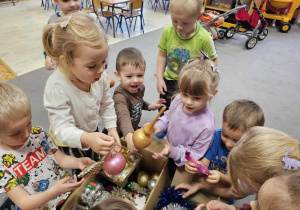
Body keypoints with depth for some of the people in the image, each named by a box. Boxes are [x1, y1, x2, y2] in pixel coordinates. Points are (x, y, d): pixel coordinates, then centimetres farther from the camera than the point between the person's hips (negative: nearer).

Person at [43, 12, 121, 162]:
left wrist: (112, 130, -10)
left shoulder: (100, 76, -22)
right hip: (69, 143, -5)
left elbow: (106, 105, -5)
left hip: (92, 134, 5)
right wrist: (86, 139, -56)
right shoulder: (56, 88, -38)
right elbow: (62, 128, -37)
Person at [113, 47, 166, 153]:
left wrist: (149, 106, -4)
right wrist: (129, 135, -68)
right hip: (119, 134, -7)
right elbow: (123, 116, -52)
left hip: (134, 129, 7)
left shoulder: (140, 87, -9)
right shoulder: (120, 95, -35)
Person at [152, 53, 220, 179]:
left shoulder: (206, 126, -38)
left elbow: (196, 154, -25)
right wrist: (159, 126, -17)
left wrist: (173, 152, -37)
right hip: (169, 150, 5)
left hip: (184, 164, -5)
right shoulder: (178, 99, -22)